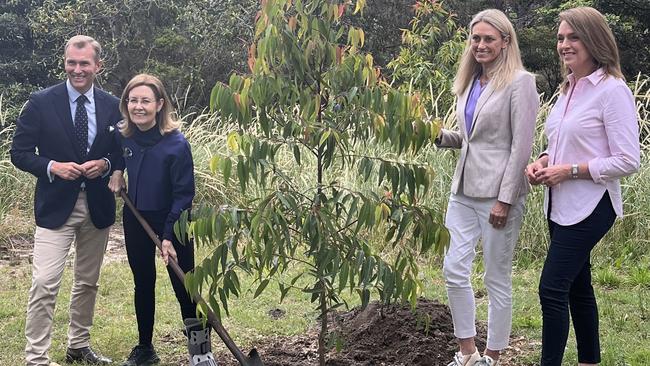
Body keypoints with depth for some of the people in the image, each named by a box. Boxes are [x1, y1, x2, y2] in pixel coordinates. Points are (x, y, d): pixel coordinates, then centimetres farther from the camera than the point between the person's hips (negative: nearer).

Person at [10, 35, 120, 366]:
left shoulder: (112, 106, 2)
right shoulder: (42, 102, -6)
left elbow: (123, 152, 10)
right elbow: (20, 153, -3)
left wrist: (105, 164, -12)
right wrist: (53, 167, -19)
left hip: (98, 205, 4)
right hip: (56, 205, -3)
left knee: (88, 282, 16)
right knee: (44, 284, -11)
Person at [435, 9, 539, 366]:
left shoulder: (519, 82, -8)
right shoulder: (470, 82, 13)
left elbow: (521, 146, -13)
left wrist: (504, 200, -16)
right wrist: (442, 136, 1)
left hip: (498, 192, -7)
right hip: (464, 189, 7)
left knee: (497, 278, 3)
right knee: (454, 269, 3)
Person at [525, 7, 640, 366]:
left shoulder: (612, 90, -14)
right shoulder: (568, 88, 11)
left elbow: (628, 161, -17)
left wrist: (570, 171, -19)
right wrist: (543, 161, 2)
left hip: (590, 206, -9)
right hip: (561, 204, 9)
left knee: (552, 289, -12)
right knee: (577, 286, 16)